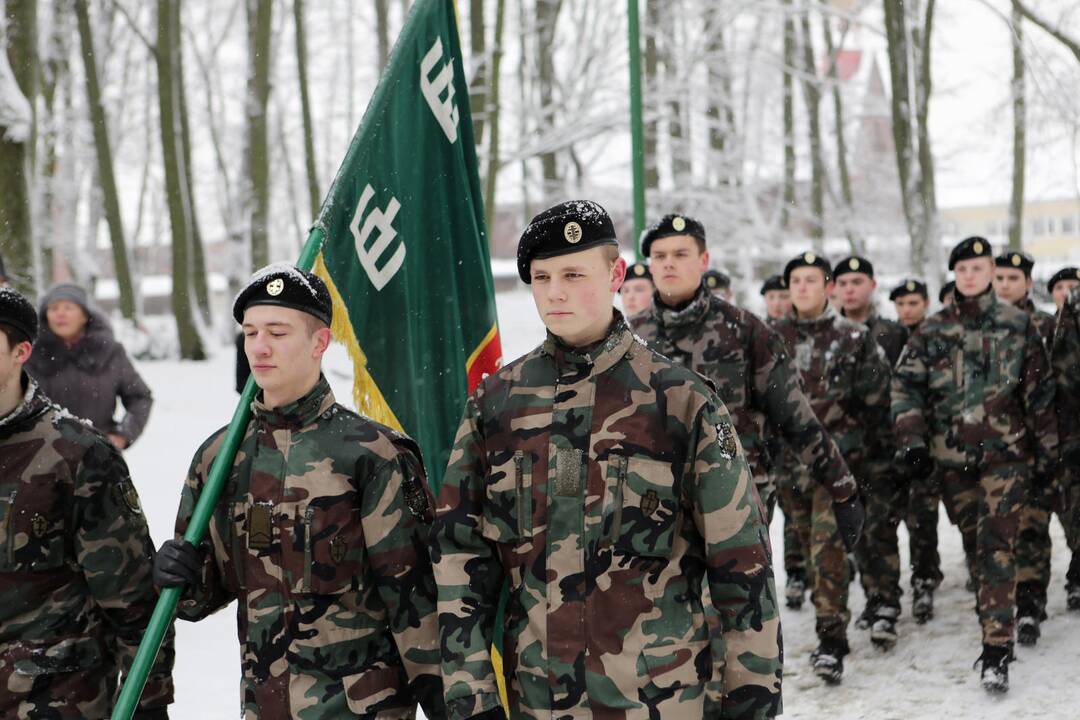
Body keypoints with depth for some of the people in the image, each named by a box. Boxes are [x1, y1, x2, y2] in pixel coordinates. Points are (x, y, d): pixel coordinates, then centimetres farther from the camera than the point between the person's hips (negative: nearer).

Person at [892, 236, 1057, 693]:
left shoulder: (1017, 325, 2)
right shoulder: (932, 331, 5)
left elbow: (1040, 393, 5)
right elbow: (906, 385, 1)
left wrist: (1046, 451, 5)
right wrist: (912, 440, -11)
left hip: (1005, 453, -2)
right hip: (952, 455, 3)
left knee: (997, 546, -12)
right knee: (973, 544, 11)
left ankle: (996, 652, -15)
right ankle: (991, 610, 31)